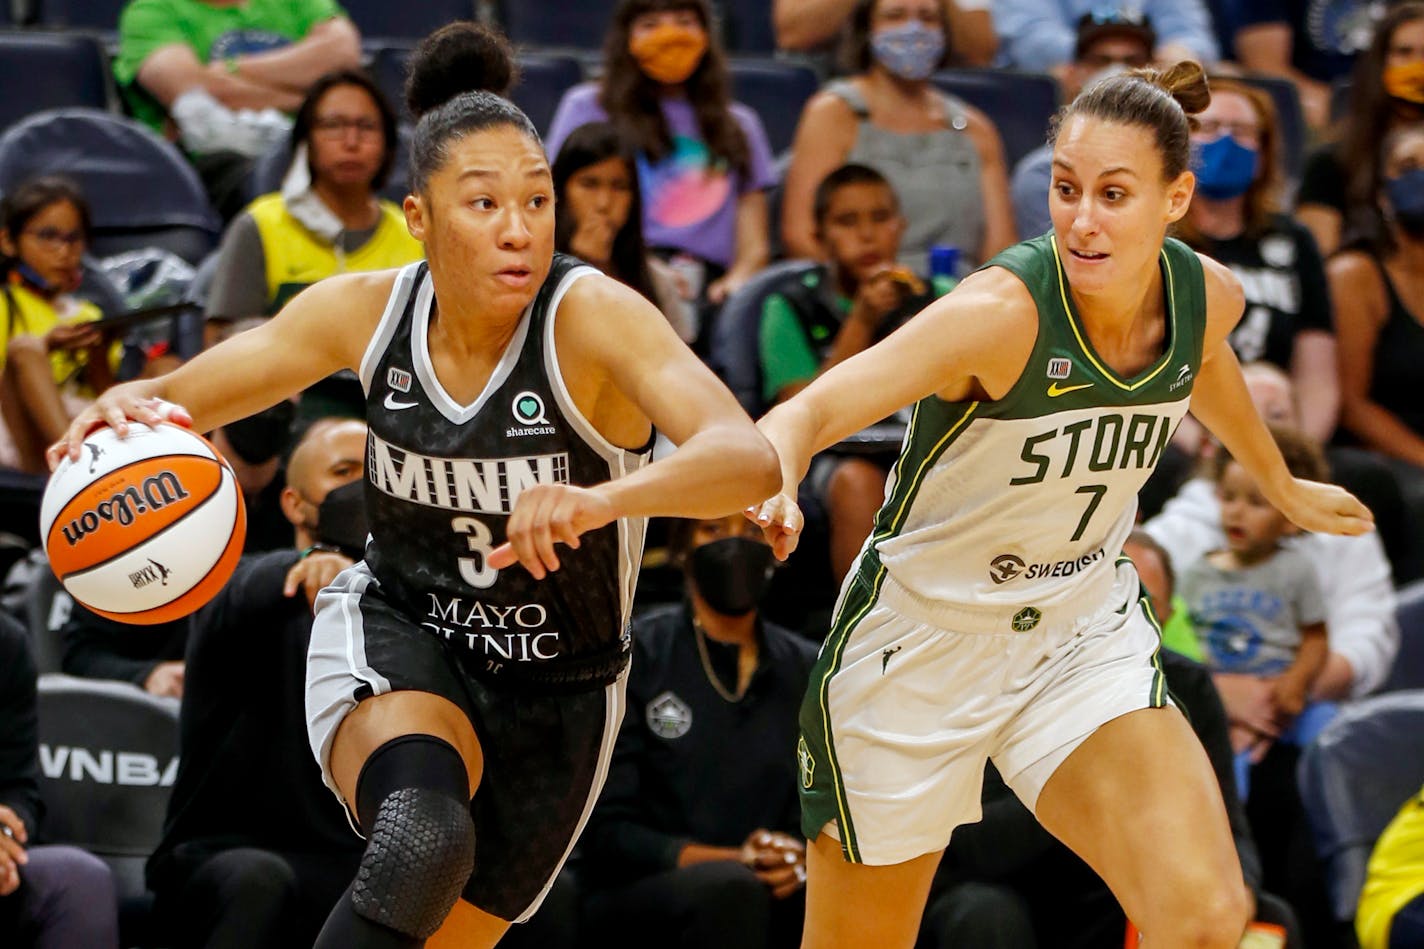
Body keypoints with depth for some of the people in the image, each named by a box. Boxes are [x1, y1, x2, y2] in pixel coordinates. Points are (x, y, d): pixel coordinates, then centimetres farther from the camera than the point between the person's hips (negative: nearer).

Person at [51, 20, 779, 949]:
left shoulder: (593, 316, -24)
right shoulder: (366, 311, -11)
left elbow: (749, 457, -39)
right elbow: (177, 399, 0)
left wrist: (604, 498, -58)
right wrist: (130, 411, -25)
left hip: (553, 693, 0)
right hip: (393, 633, 0)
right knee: (423, 842, -34)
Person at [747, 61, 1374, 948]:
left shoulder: (1209, 296, -10)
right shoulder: (1003, 311, -28)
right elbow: (805, 415, -37)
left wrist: (1283, 485, 34)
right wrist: (773, 491, -60)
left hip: (1087, 632, 4)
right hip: (922, 645, -4)